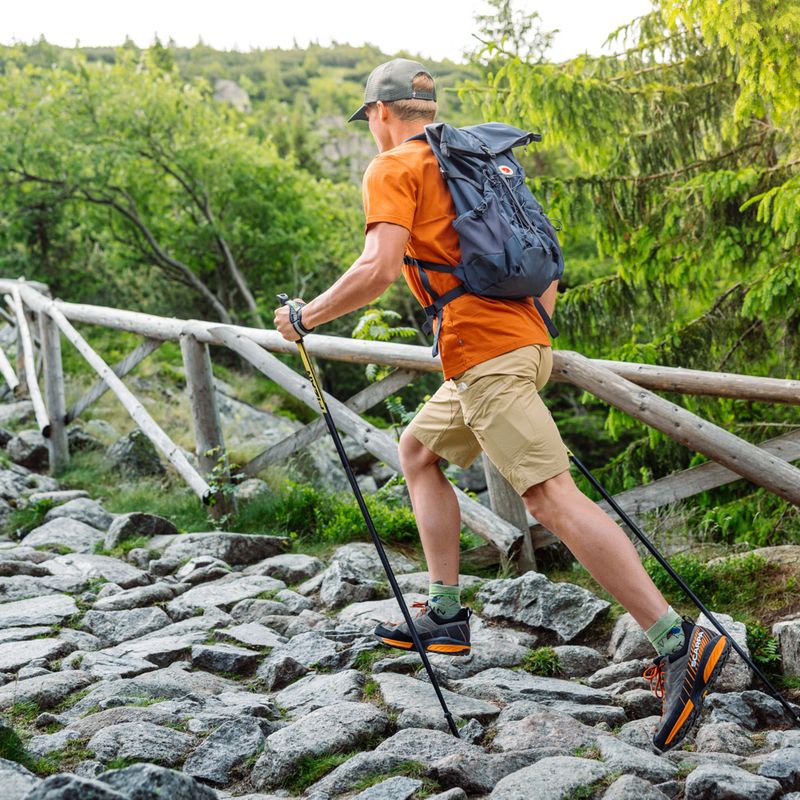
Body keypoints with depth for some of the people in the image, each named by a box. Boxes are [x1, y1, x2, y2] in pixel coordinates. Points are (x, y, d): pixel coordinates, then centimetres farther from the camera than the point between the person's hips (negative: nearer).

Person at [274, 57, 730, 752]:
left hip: (485, 355, -9)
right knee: (417, 449, 22)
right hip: (523, 340, 9)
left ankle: (678, 643, -21)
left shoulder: (393, 168, -1)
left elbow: (380, 268, -16)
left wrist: (306, 317, -4)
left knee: (552, 497, -14)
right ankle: (446, 616, 19)